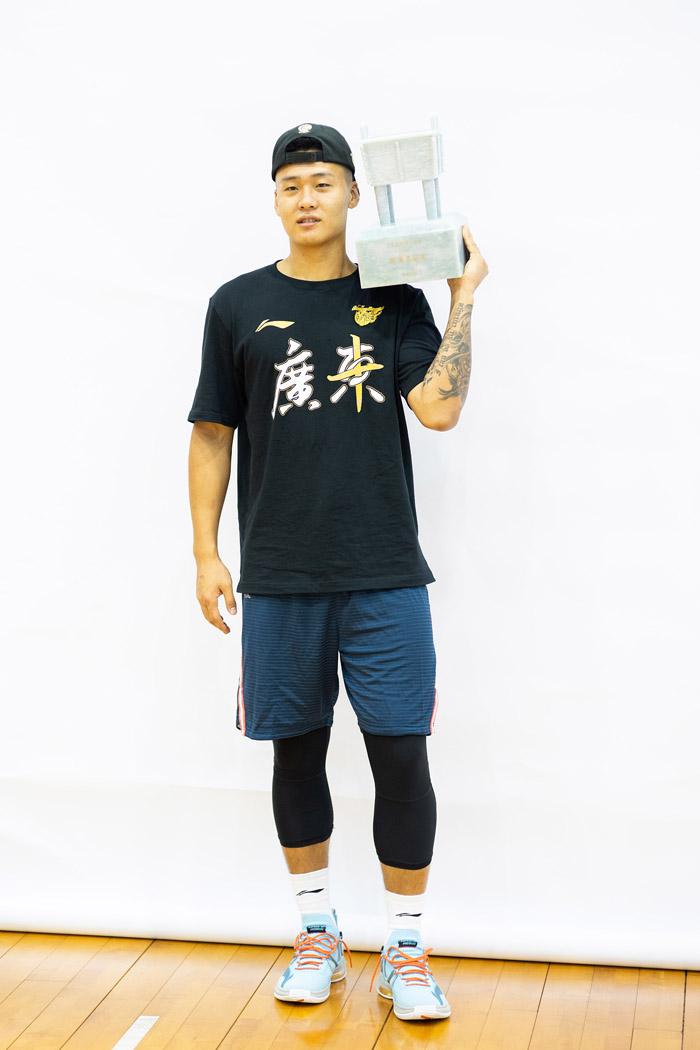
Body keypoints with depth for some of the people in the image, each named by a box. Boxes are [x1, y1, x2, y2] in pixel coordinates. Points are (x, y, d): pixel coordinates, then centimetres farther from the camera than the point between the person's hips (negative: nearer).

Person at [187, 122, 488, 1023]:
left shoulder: (396, 301, 6)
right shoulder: (239, 304, 6)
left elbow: (439, 407, -8)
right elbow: (212, 435, 8)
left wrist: (466, 293, -7)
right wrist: (205, 553, 3)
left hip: (385, 577, -1)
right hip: (279, 579, 1)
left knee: (401, 757, 0)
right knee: (298, 752, 10)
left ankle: (405, 949, 15)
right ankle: (317, 933, 28)